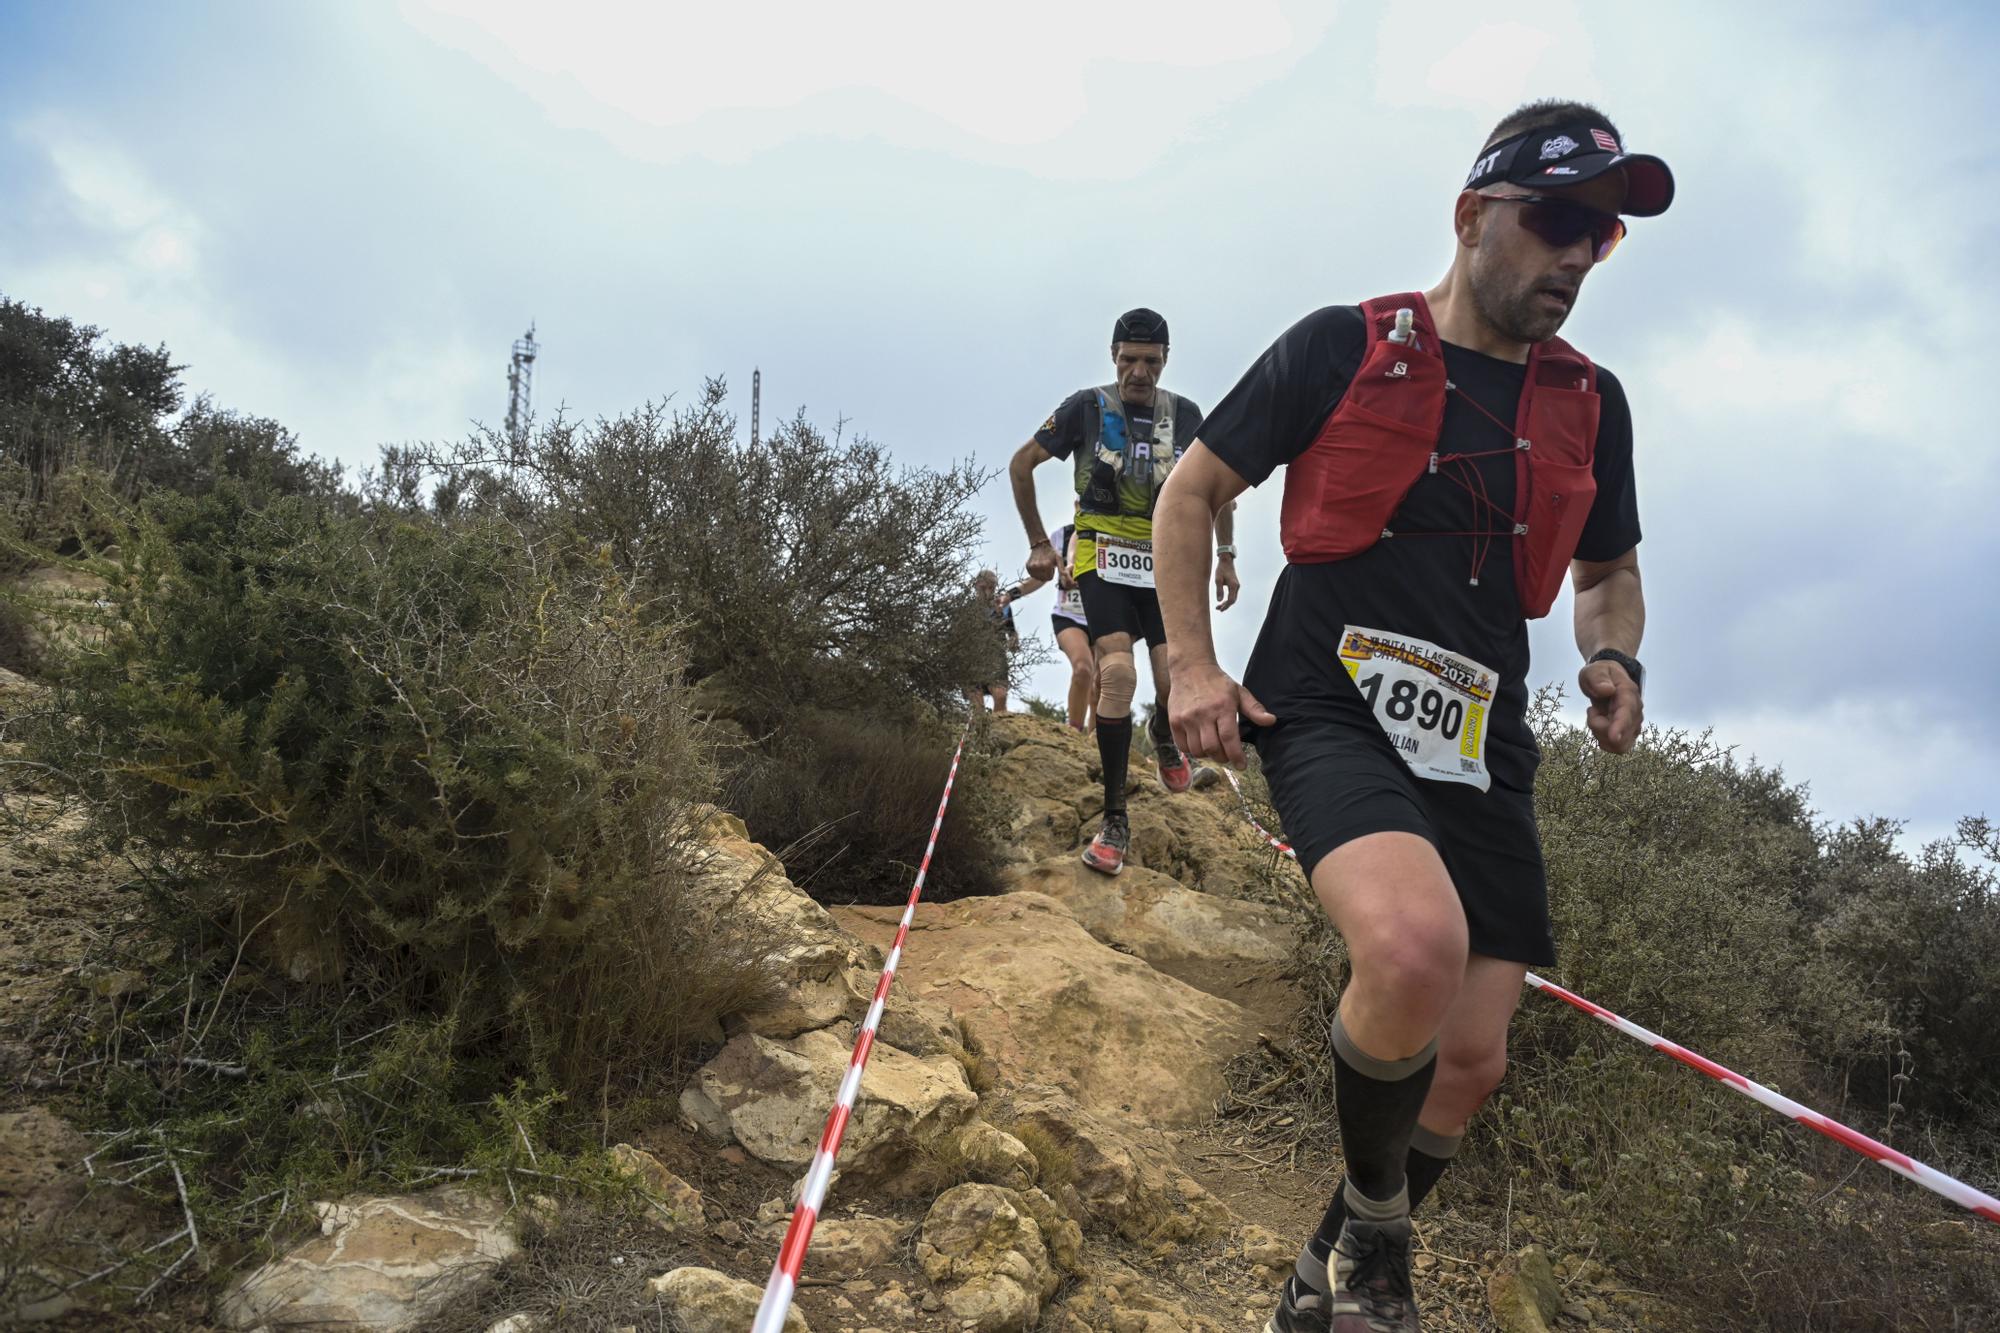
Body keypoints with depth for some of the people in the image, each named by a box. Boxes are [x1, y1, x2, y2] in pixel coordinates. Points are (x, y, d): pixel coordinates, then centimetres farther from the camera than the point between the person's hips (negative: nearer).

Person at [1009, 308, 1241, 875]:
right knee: (1118, 672, -21)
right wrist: (1038, 544, 3)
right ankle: (1115, 820, -11)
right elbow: (1022, 464, 4)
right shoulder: (1087, 407, -5)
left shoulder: (1185, 415, 3)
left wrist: (1226, 556, 11)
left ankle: (1164, 734, 30)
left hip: (1165, 564, 3)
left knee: (1176, 683, -12)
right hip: (1103, 560, -2)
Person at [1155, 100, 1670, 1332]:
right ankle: (1375, 1218, -1)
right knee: (1418, 948, -33)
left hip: (1480, 747, 5)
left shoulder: (1592, 405, 10)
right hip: (1332, 712, -5)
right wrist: (1195, 665, -5)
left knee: (1472, 1057, 3)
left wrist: (1614, 658, 1)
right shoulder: (1341, 348, -2)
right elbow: (1192, 493, 4)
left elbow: (1609, 572, 24)